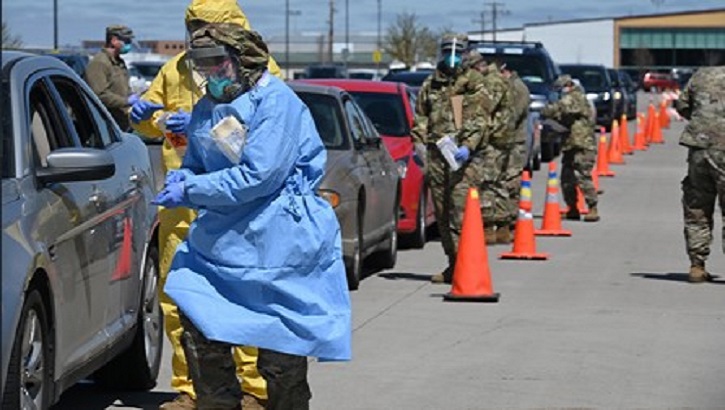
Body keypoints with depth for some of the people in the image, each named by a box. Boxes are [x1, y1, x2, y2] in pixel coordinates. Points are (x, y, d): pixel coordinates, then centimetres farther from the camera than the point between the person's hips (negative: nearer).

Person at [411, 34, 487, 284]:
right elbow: (420, 116, 22)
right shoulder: (430, 84, 17)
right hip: (436, 153, 5)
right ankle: (453, 264, 15)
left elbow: (477, 119, -4)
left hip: (462, 154, -5)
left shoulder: (473, 82, 4)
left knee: (461, 211, -13)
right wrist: (419, 142, 6)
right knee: (441, 212, 7)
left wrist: (468, 146, -18)